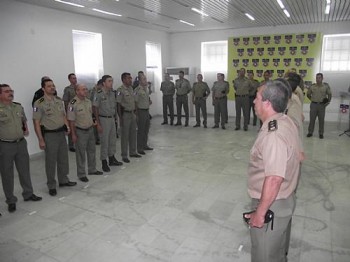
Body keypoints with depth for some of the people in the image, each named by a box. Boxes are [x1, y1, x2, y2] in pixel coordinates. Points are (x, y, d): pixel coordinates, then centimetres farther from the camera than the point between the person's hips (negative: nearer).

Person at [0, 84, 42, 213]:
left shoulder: (18, 107, 7)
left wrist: (26, 130, 6)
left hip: (21, 143, 5)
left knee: (24, 170, 15)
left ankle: (28, 194, 31)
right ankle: (11, 200, 22)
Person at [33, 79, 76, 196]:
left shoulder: (59, 101, 7)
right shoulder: (39, 103, -12)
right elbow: (36, 123, -12)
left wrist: (67, 126, 2)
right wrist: (41, 140, -14)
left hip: (62, 133, 6)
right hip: (49, 135, -6)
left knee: (63, 158, 15)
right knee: (51, 161, 4)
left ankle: (63, 180, 31)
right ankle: (51, 186, 19)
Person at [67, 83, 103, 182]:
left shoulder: (88, 101, 4)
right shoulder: (73, 104, -18)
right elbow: (71, 120, -15)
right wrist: (73, 134, -14)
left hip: (90, 129, 7)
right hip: (80, 131, -7)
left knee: (92, 150, 17)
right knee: (81, 153, 4)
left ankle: (92, 169, 33)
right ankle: (81, 174, 17)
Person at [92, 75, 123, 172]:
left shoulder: (112, 93, 7)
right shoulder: (99, 94, -13)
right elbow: (95, 109, -13)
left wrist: (115, 117, 11)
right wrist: (98, 124, -16)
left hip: (112, 119, 7)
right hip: (103, 119, -7)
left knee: (113, 140, 14)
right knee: (104, 142, 1)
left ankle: (112, 159, 29)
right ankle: (104, 163, 13)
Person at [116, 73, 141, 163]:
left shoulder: (131, 88, 10)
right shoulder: (120, 90, -13)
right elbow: (118, 104, -14)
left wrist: (135, 113, 14)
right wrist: (120, 118, -17)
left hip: (132, 113, 7)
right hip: (125, 114, -7)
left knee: (133, 133, 15)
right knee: (125, 135, 1)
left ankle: (133, 152, 28)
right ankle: (124, 155, 12)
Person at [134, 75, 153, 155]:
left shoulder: (147, 88, 10)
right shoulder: (138, 90, -15)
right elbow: (135, 102, -16)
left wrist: (149, 100, 4)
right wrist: (136, 114, -17)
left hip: (147, 110, 8)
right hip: (141, 111, -8)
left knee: (146, 129, 16)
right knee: (141, 130, -2)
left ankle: (145, 145, 30)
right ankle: (139, 148, 8)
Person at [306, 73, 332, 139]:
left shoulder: (326, 86, -1)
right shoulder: (312, 86, 1)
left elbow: (329, 94, 8)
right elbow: (308, 94, 15)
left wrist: (328, 101, -2)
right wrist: (312, 99, 10)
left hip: (322, 105, -1)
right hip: (313, 104, 1)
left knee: (321, 120, 5)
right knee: (312, 119, 5)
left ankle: (321, 133, 15)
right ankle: (310, 132, 15)